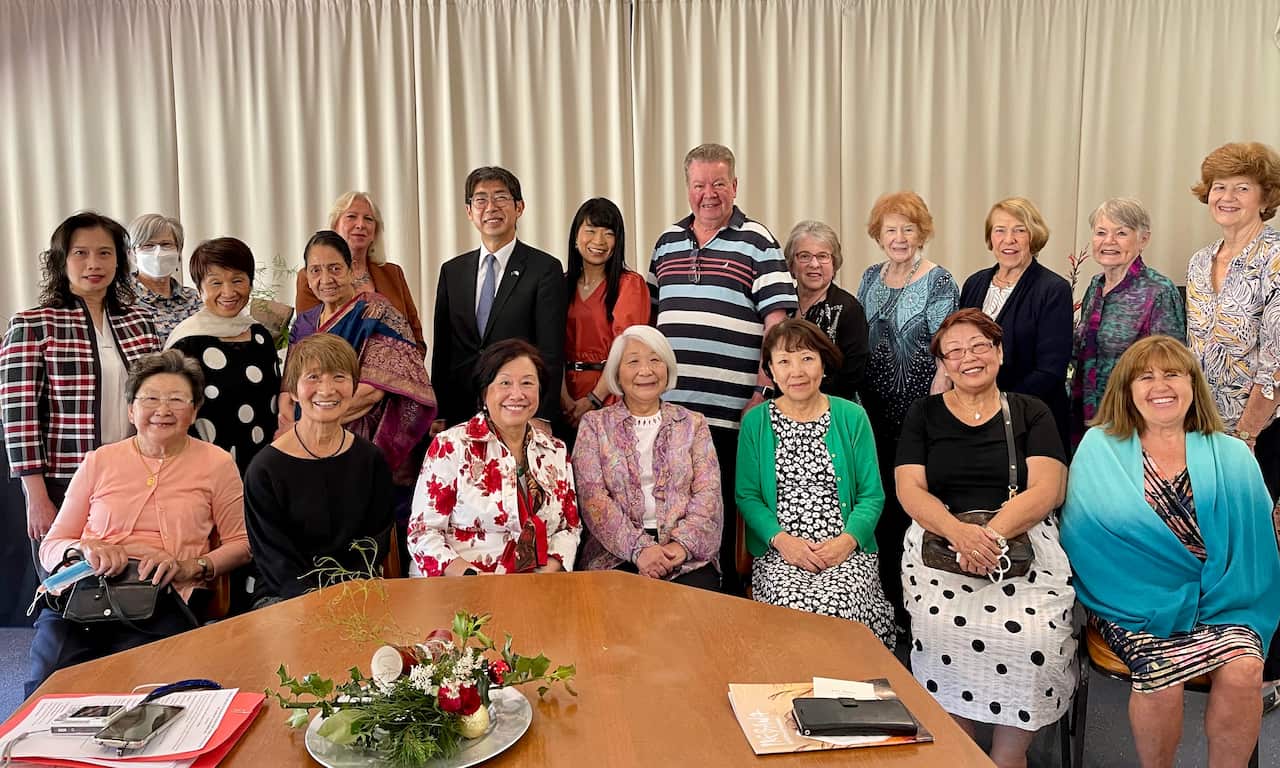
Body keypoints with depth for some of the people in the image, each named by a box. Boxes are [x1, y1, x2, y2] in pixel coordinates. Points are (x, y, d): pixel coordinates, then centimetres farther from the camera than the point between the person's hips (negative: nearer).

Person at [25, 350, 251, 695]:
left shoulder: (216, 463, 12)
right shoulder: (99, 462, 18)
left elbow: (241, 544, 9)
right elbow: (50, 547, 18)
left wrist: (191, 567, -9)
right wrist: (84, 548, -5)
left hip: (162, 599, -2)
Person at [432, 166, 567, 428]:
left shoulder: (545, 268, -3)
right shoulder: (452, 271, 11)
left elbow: (551, 351, -8)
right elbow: (442, 349, 12)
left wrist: (542, 418, -15)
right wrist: (437, 415, 5)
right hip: (460, 414, 4)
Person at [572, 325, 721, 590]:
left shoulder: (693, 423, 14)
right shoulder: (594, 424, 10)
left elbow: (708, 493, 4)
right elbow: (592, 498, -2)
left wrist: (682, 544, -13)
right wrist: (639, 548, -14)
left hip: (687, 554, 2)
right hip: (617, 552, -2)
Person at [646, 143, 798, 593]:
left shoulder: (757, 243, 0)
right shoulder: (667, 242, 15)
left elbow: (777, 322, -6)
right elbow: (649, 315, 20)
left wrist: (762, 392, -11)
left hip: (728, 411, -4)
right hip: (666, 406, 5)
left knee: (722, 515, 4)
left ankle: (725, 593, 18)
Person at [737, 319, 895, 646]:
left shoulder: (851, 417, 6)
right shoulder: (755, 422, 7)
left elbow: (872, 495, 6)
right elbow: (747, 495, 5)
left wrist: (847, 540, -12)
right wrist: (782, 540, -11)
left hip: (847, 551, 0)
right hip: (779, 553, 0)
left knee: (834, 607, -29)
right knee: (792, 608, -29)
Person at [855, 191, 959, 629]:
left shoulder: (938, 283, -7)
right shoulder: (871, 278, 10)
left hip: (916, 412, -5)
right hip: (874, 411, 6)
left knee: (910, 502, -1)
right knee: (880, 498, 11)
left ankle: (909, 606, 12)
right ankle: (883, 596, 25)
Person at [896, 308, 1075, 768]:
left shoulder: (1031, 414, 13)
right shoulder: (924, 415, 14)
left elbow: (1045, 490, 0)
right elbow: (910, 490, 3)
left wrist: (991, 533, -19)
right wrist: (958, 531, -18)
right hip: (940, 541, 0)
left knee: (1034, 636, -29)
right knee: (945, 628, -30)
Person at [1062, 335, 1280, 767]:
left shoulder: (1232, 457, 9)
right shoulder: (1099, 448, 4)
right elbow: (1081, 536, 0)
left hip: (1219, 603, 2)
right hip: (1136, 604, -2)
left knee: (1243, 670, -26)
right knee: (1160, 674, -27)